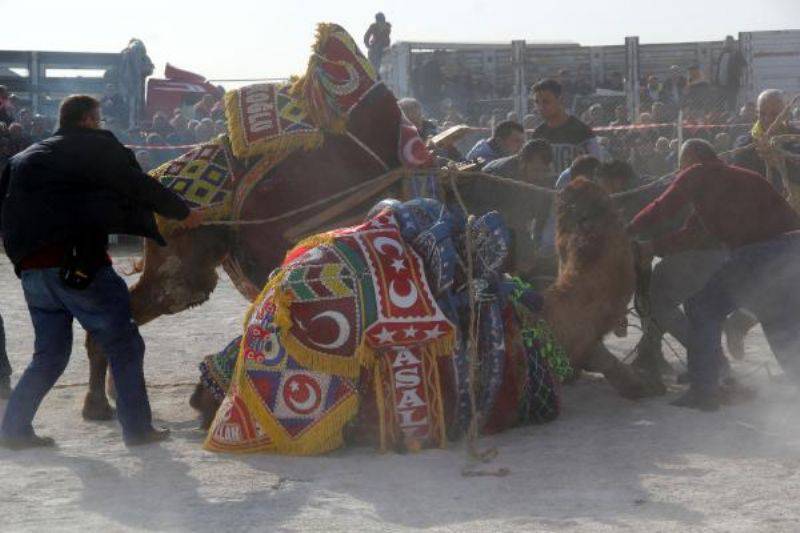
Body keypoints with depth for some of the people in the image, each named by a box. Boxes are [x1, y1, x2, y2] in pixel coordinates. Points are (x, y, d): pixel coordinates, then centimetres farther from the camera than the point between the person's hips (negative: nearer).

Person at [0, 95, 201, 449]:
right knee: (123, 346, 3)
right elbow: (138, 187, 0)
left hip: (31, 268, 7)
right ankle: (137, 428, 2)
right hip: (79, 264, -7)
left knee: (50, 354, 18)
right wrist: (183, 213, 10)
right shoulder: (96, 146, 3)